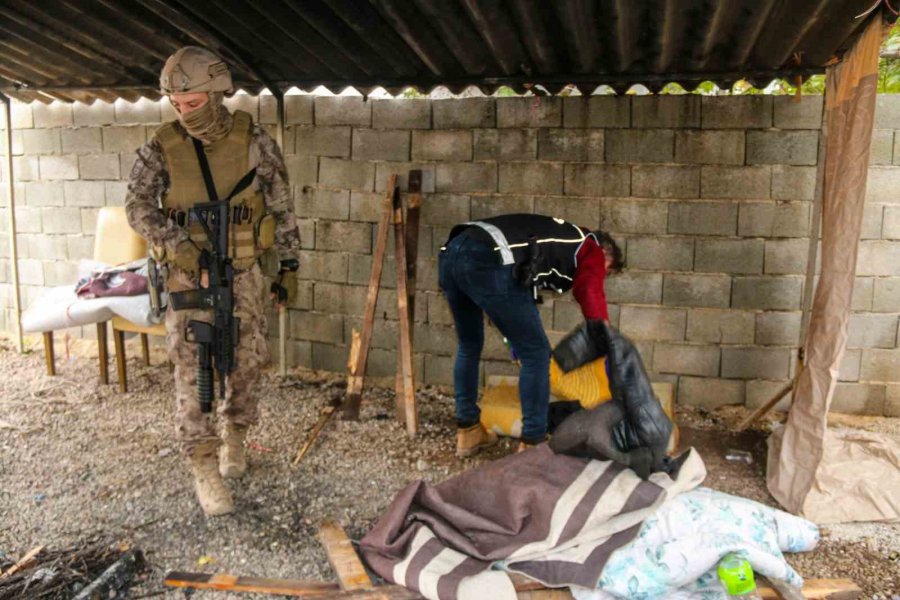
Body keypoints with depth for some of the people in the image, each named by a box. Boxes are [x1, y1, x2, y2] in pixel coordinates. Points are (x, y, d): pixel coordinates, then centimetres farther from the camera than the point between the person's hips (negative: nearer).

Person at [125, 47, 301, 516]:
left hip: (243, 275, 1)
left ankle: (234, 438, 34)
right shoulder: (162, 149, -4)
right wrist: (176, 242, -29)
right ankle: (205, 469, 7)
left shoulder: (254, 141, -6)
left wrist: (289, 266, -1)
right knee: (192, 372, -3)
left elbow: (281, 208, -1)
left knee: (245, 364, 10)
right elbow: (137, 206, -10)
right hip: (188, 275, 0)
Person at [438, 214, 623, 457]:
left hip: (451, 252, 9)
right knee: (536, 353, 5)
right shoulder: (590, 248, 18)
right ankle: (532, 444, 12)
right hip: (488, 263, -9)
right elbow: (593, 303, 6)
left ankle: (468, 432, 35)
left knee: (469, 346, 26)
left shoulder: (560, 237, 39)